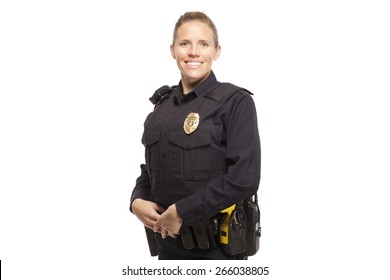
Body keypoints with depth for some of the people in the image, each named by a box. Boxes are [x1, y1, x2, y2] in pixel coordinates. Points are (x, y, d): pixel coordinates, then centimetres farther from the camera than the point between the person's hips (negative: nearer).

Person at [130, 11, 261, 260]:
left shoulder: (236, 102, -10)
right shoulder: (163, 105, 8)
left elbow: (245, 178, -19)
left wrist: (181, 211, -19)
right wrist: (137, 201, -4)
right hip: (168, 239, 5)